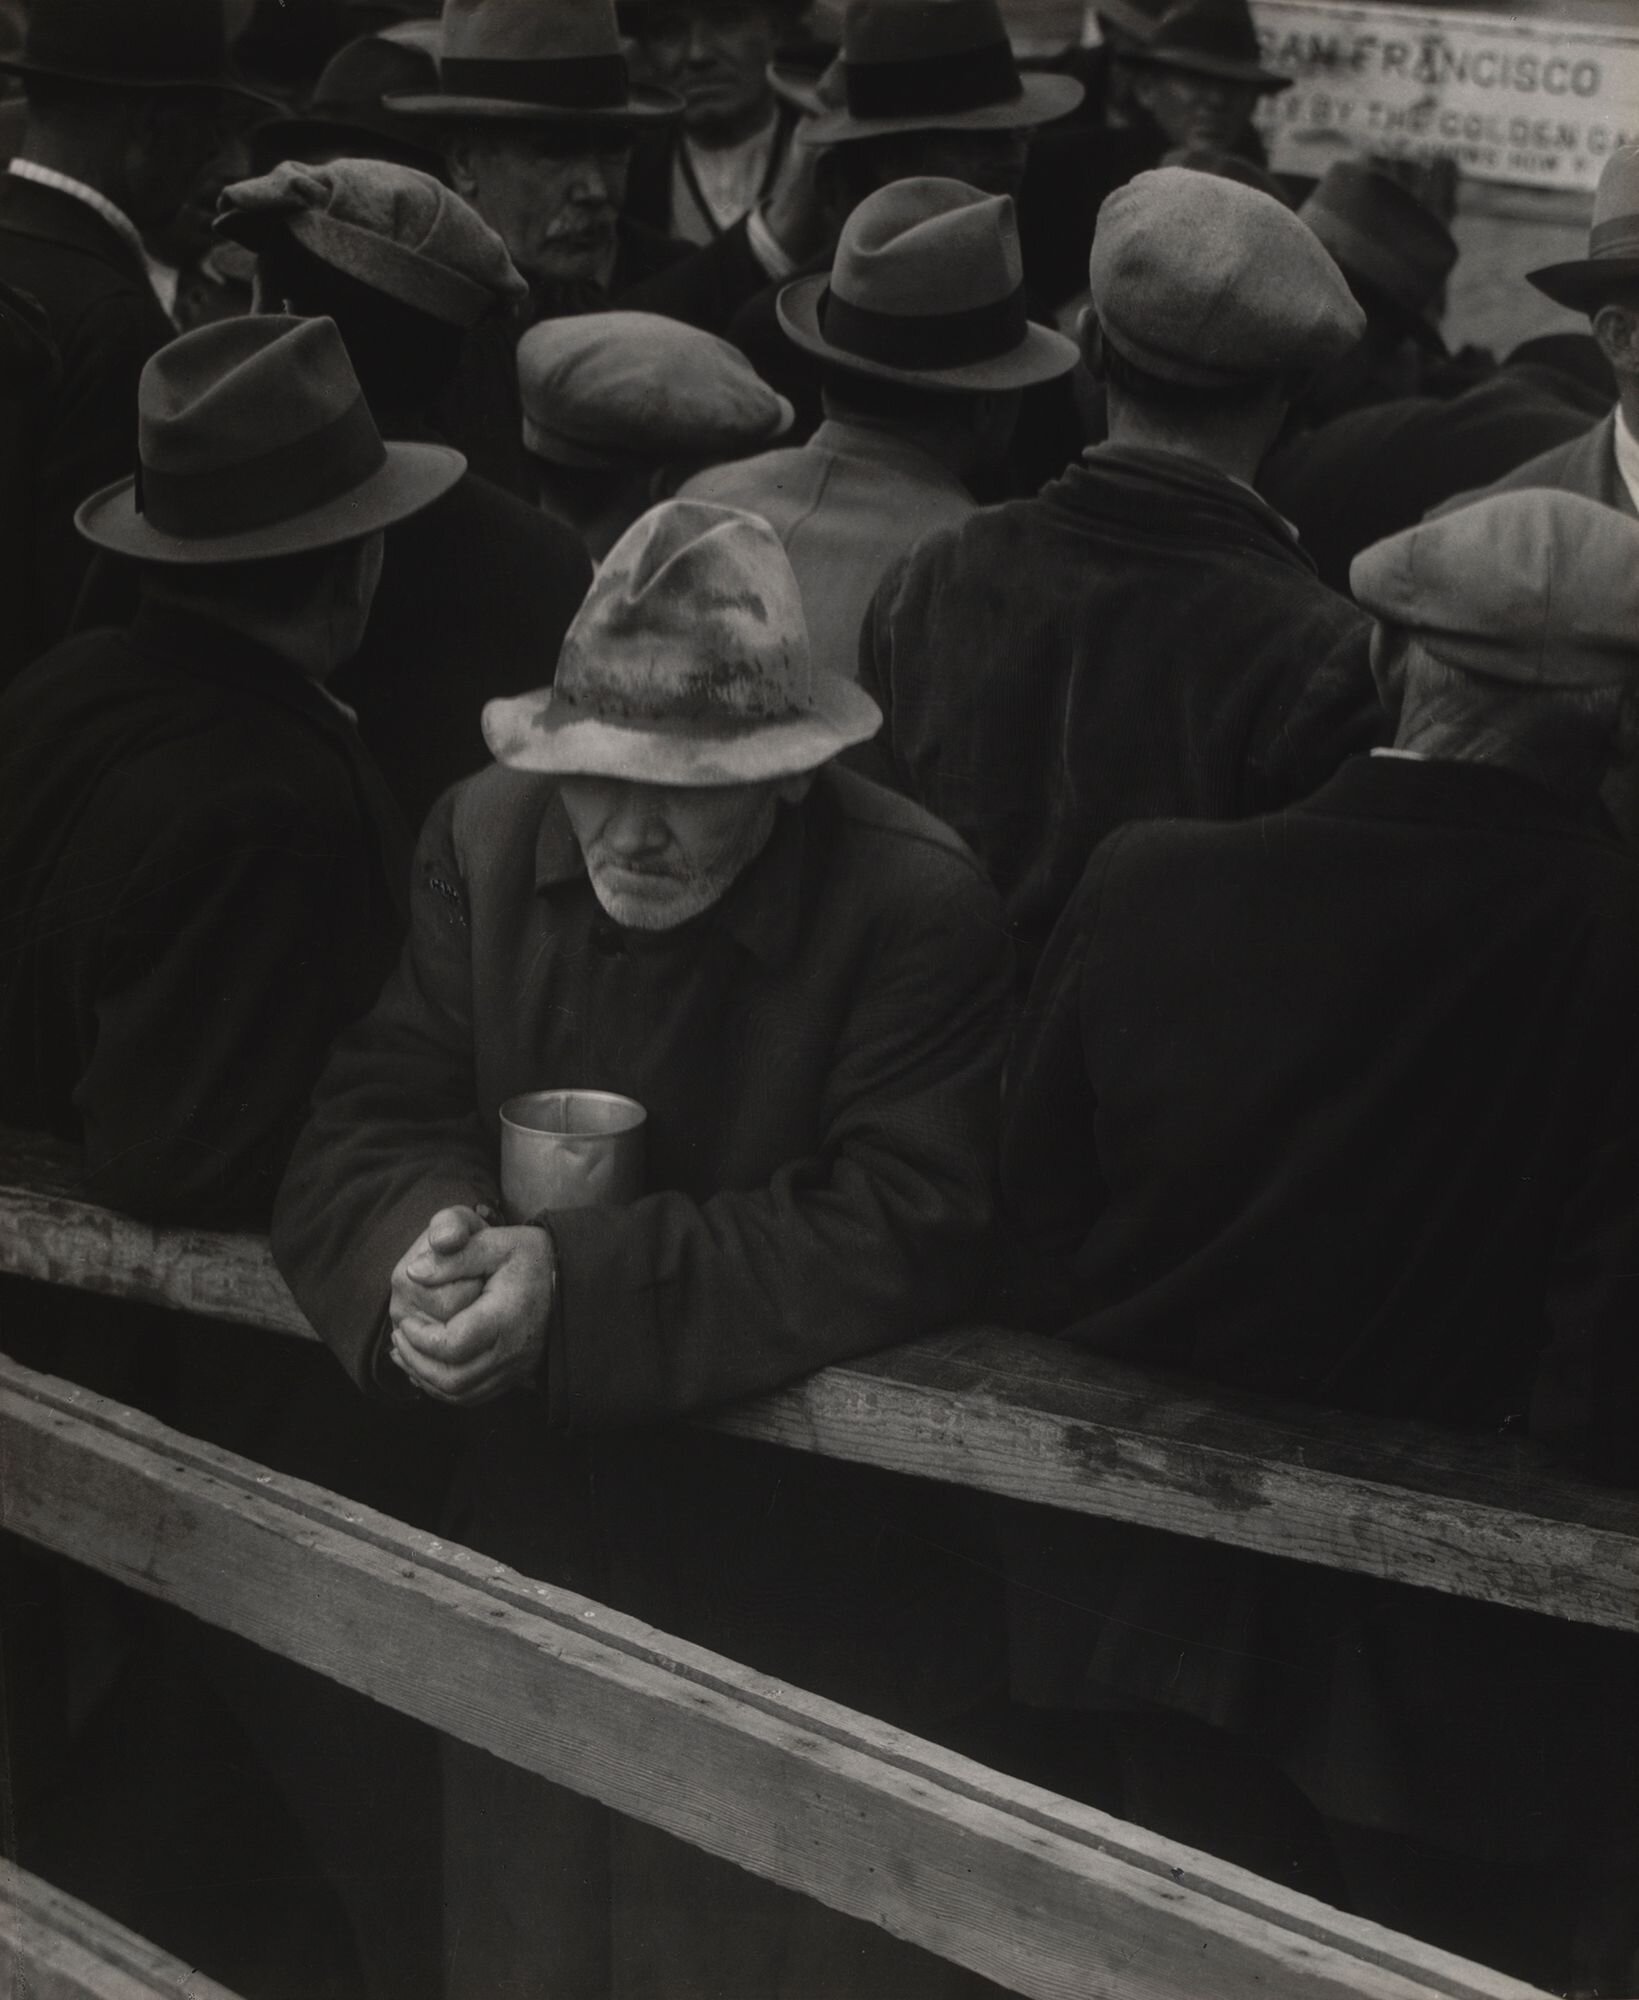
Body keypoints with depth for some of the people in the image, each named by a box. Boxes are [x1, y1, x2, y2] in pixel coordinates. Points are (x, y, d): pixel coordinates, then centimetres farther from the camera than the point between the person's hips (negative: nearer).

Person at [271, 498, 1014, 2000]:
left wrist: (581, 1285, -33)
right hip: (536, 1533, 5)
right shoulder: (486, 837, -6)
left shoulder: (919, 905, -20)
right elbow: (365, 1127, -7)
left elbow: (906, 1229, -26)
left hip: (806, 1578, -4)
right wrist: (431, 1248, -31)